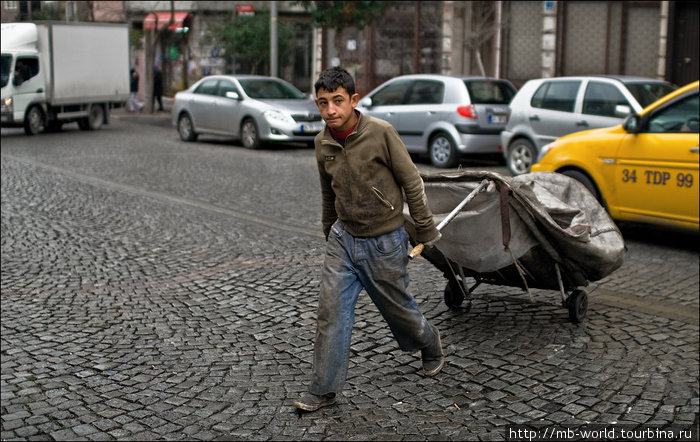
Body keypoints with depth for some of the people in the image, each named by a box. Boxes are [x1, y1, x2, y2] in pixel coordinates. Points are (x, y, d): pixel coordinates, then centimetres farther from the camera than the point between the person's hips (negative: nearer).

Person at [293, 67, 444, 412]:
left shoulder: (380, 133, -16)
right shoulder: (323, 143, -1)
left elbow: (411, 182, -9)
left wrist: (425, 230, -6)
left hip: (384, 242, -4)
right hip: (343, 238, 4)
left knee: (397, 307, 13)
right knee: (331, 312, -2)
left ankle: (429, 345, 45)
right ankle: (323, 390, 8)